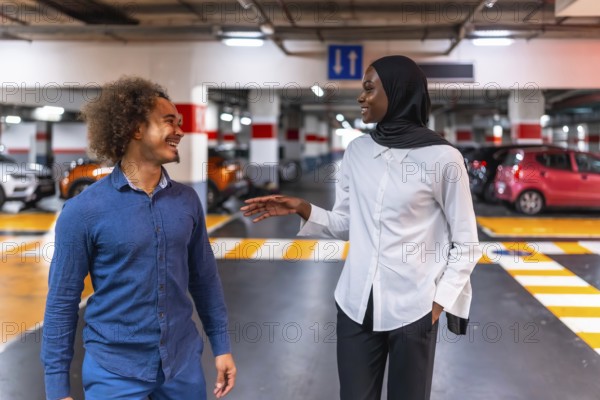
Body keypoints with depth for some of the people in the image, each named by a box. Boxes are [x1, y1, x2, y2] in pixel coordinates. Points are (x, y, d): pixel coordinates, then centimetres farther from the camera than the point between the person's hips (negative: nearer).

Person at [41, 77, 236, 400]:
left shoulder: (187, 201, 0)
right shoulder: (83, 210, -11)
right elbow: (62, 301, -7)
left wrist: (221, 345, 7)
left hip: (183, 364, 4)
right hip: (116, 371, -4)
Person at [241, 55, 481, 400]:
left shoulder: (443, 158, -9)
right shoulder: (357, 152, 4)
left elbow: (466, 244, -3)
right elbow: (345, 225, 10)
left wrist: (440, 302, -7)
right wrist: (301, 209, -4)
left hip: (413, 309, -4)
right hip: (356, 305, 4)